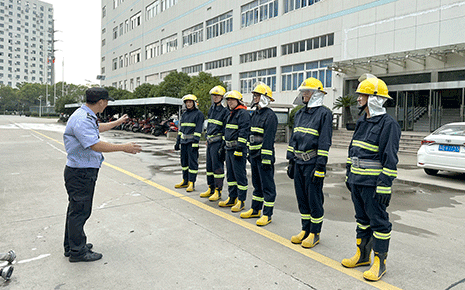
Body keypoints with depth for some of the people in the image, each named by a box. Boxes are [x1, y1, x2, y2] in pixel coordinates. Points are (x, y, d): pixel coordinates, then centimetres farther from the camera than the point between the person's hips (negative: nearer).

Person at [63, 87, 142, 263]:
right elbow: (96, 145, -31)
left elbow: (98, 128, 32)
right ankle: (77, 251, 14)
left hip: (85, 172, 11)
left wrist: (117, 123, 44)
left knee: (76, 209, 20)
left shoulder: (87, 116, 10)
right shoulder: (82, 120, -23)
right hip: (80, 173, -11)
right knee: (80, 211, 1)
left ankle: (71, 246, 36)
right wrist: (123, 148, -28)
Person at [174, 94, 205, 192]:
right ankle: (185, 181, 21)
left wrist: (195, 142, -19)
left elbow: (198, 129, -12)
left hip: (192, 142, -7)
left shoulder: (199, 114, -5)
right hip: (183, 142, 7)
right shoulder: (184, 114, 16)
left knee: (192, 162, -5)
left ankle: (191, 183, 0)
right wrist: (178, 142, 16)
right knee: (184, 161, 11)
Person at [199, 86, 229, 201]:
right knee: (209, 165, 13)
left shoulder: (225, 111, -11)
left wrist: (224, 145, -16)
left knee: (217, 166, -4)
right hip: (210, 142, 8)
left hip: (218, 142, -8)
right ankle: (211, 188, 24)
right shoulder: (211, 108, 14)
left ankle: (218, 191, 4)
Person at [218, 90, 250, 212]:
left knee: (240, 175, -5)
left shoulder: (243, 113, -10)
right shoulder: (231, 114, 20)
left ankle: (241, 201, 2)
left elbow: (244, 131, -18)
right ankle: (232, 198, 23)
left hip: (238, 149, -10)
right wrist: (223, 147, 25)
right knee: (230, 174, 14)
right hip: (229, 149, 10)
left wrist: (239, 148, -23)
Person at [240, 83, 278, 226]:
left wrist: (266, 158, -22)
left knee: (267, 185, -1)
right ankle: (255, 210, 30)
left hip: (264, 155, -9)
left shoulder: (270, 115, -13)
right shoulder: (255, 114, 15)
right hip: (254, 155, 9)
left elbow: (269, 139, -19)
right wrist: (250, 153, 19)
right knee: (257, 183, 18)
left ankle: (267, 214, 7)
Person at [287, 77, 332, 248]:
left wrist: (320, 167, -17)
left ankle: (315, 233, 16)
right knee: (302, 198, 14)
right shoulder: (300, 114, 14)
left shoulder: (324, 113, -9)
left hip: (312, 163, -7)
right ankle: (305, 230, 27)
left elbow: (324, 143, -14)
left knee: (314, 199, 2)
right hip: (298, 162, 7)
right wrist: (291, 161, 15)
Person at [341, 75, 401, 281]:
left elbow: (390, 159, -17)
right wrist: (349, 175, 18)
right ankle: (362, 255, 31)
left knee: (378, 221, 3)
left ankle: (380, 262, 16)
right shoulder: (362, 122, 13)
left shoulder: (388, 124, -13)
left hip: (373, 184, -8)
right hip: (357, 181, 8)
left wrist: (384, 186, -21)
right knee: (362, 218, 18)